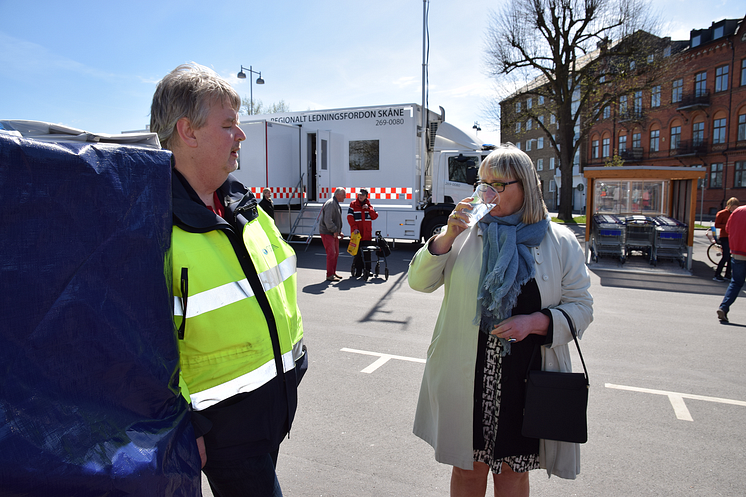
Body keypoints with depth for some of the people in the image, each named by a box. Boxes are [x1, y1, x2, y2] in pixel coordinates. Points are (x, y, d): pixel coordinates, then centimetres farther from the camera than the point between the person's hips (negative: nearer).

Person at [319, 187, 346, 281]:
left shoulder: (336, 204, 16)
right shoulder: (330, 204, -18)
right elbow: (327, 220, -26)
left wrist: (339, 231, 16)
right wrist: (335, 231, -19)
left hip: (334, 233, 10)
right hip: (327, 233, -10)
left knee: (336, 253, 13)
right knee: (331, 253, -10)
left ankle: (333, 272, 24)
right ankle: (329, 275, -5)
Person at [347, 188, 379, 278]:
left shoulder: (369, 205, 9)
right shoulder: (353, 204, 1)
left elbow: (375, 217, 3)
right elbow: (350, 217, -6)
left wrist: (368, 208, -10)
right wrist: (354, 228, -17)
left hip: (367, 233, 2)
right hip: (356, 232, -2)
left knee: (367, 252, 2)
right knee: (357, 252, 3)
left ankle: (367, 270, 8)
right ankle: (357, 270, 12)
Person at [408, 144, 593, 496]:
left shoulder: (561, 243, -1)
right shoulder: (466, 234, 1)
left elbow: (581, 307, 1)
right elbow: (419, 282, -2)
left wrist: (536, 321, -17)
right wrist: (447, 237, -16)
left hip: (526, 379, 0)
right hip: (466, 375, 1)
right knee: (468, 465, 17)